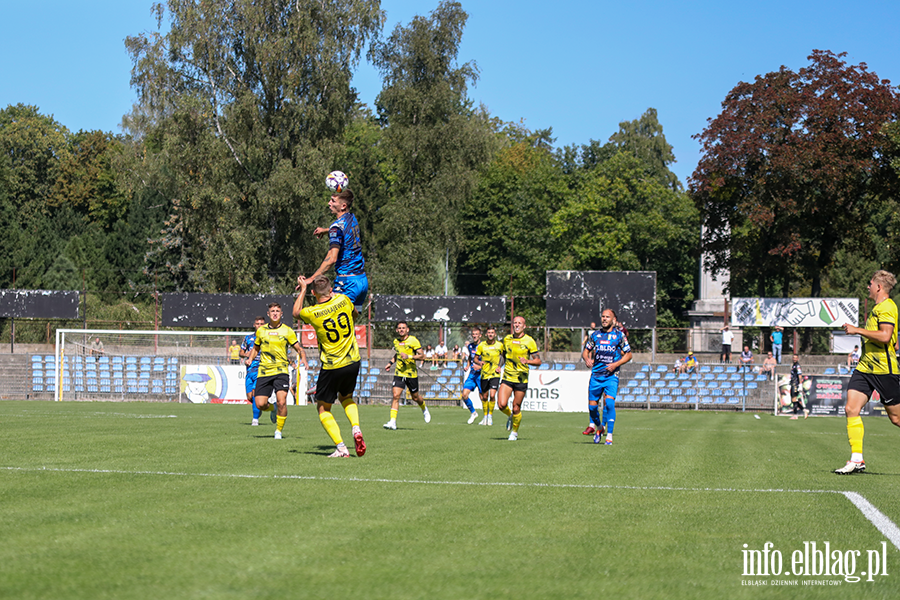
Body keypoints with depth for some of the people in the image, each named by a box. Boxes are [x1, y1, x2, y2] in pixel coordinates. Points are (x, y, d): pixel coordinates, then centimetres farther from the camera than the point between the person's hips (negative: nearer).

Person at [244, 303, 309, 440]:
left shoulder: (287, 331, 2)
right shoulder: (261, 331, 10)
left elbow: (299, 348, 5)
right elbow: (256, 348, 24)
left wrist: (304, 359, -15)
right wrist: (250, 358, 5)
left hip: (281, 370, -2)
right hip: (264, 371, 2)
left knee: (281, 401, -18)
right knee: (260, 404, -7)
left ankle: (279, 430, 2)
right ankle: (272, 409, 30)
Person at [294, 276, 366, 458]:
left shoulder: (312, 313, -15)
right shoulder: (343, 300, -6)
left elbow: (296, 312, 11)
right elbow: (355, 314, 18)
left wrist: (303, 289, 22)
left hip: (332, 367, -4)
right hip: (353, 362, 4)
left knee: (323, 408, 12)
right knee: (346, 397, 29)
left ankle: (341, 448, -3)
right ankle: (356, 429, 3)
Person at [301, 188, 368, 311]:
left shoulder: (337, 226, -16)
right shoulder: (352, 218, 9)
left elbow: (332, 258, -25)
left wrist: (312, 278, -25)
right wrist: (327, 230, 41)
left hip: (347, 282, -8)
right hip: (362, 279, 8)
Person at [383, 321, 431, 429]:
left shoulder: (413, 340, -10)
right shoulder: (396, 341, 7)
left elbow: (422, 355, -12)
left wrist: (409, 356, -24)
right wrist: (391, 363, 14)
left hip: (411, 373, -3)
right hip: (399, 373, 3)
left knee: (415, 397, 10)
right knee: (396, 395, -13)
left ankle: (424, 409, 44)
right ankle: (392, 422, -17)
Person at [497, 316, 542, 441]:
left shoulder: (529, 341, -5)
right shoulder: (507, 339, 6)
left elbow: (538, 361, -5)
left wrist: (527, 361, -22)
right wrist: (502, 365, 13)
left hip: (521, 379, -3)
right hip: (507, 377, 3)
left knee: (516, 408, 1)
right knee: (501, 404, -13)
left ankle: (515, 432, 24)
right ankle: (510, 416, 22)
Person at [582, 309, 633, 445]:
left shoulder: (619, 335, 0)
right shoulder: (595, 335, 8)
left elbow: (628, 354, 5)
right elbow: (585, 351, 17)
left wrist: (616, 364, -10)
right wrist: (587, 359, -6)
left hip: (611, 375, -3)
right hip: (596, 374, 3)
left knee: (609, 403, -20)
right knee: (592, 405, 2)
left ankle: (609, 436, -14)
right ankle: (599, 428, 31)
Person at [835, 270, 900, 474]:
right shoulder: (877, 308, 18)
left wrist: (858, 330, -18)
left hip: (883, 369, -9)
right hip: (865, 367, 9)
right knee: (851, 409, -6)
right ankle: (857, 460, -7)